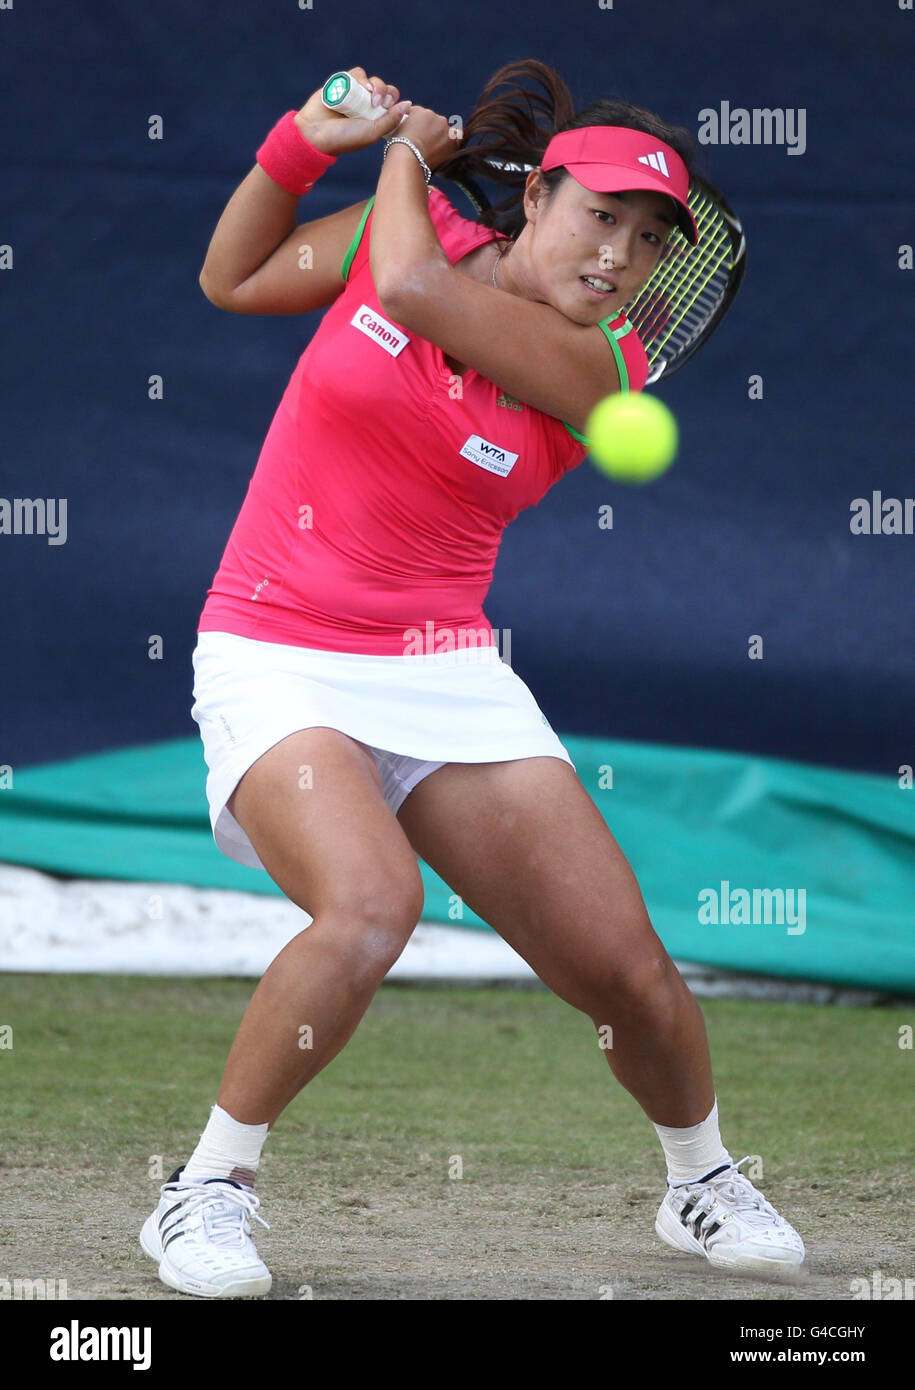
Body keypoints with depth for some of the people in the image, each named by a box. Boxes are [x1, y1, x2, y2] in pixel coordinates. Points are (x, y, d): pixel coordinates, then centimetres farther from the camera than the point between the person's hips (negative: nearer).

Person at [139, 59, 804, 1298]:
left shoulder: (600, 369, -7)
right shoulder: (410, 223, -1)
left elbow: (412, 285, -21)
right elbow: (234, 279, 15)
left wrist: (410, 149, -3)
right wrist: (305, 144, 2)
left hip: (446, 673, 2)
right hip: (278, 663, -2)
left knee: (627, 968, -6)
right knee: (371, 903, -31)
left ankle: (703, 1182, 26)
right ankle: (209, 1189, -13)